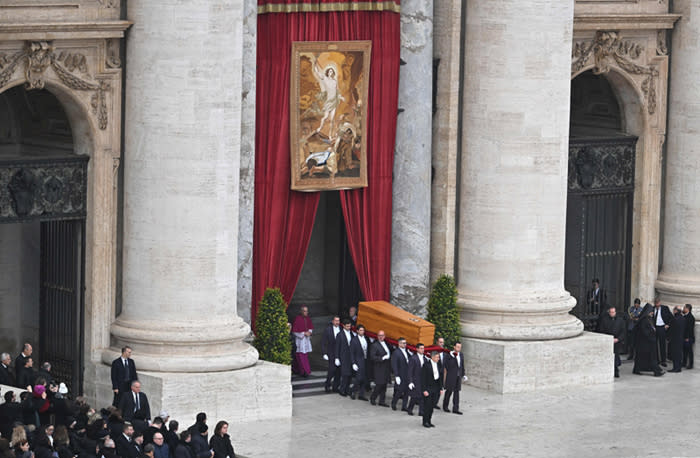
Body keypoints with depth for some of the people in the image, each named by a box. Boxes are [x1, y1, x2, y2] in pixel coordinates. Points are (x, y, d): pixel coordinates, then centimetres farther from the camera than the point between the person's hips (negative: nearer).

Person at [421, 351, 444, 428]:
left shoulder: (438, 365, 6)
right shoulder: (426, 365, -13)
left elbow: (440, 377, 13)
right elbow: (423, 378, -13)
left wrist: (441, 388, 8)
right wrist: (424, 390, -16)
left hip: (435, 387, 6)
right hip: (428, 388, -6)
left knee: (432, 405, 9)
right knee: (427, 405, -3)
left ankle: (429, 421, 17)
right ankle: (425, 422, 6)